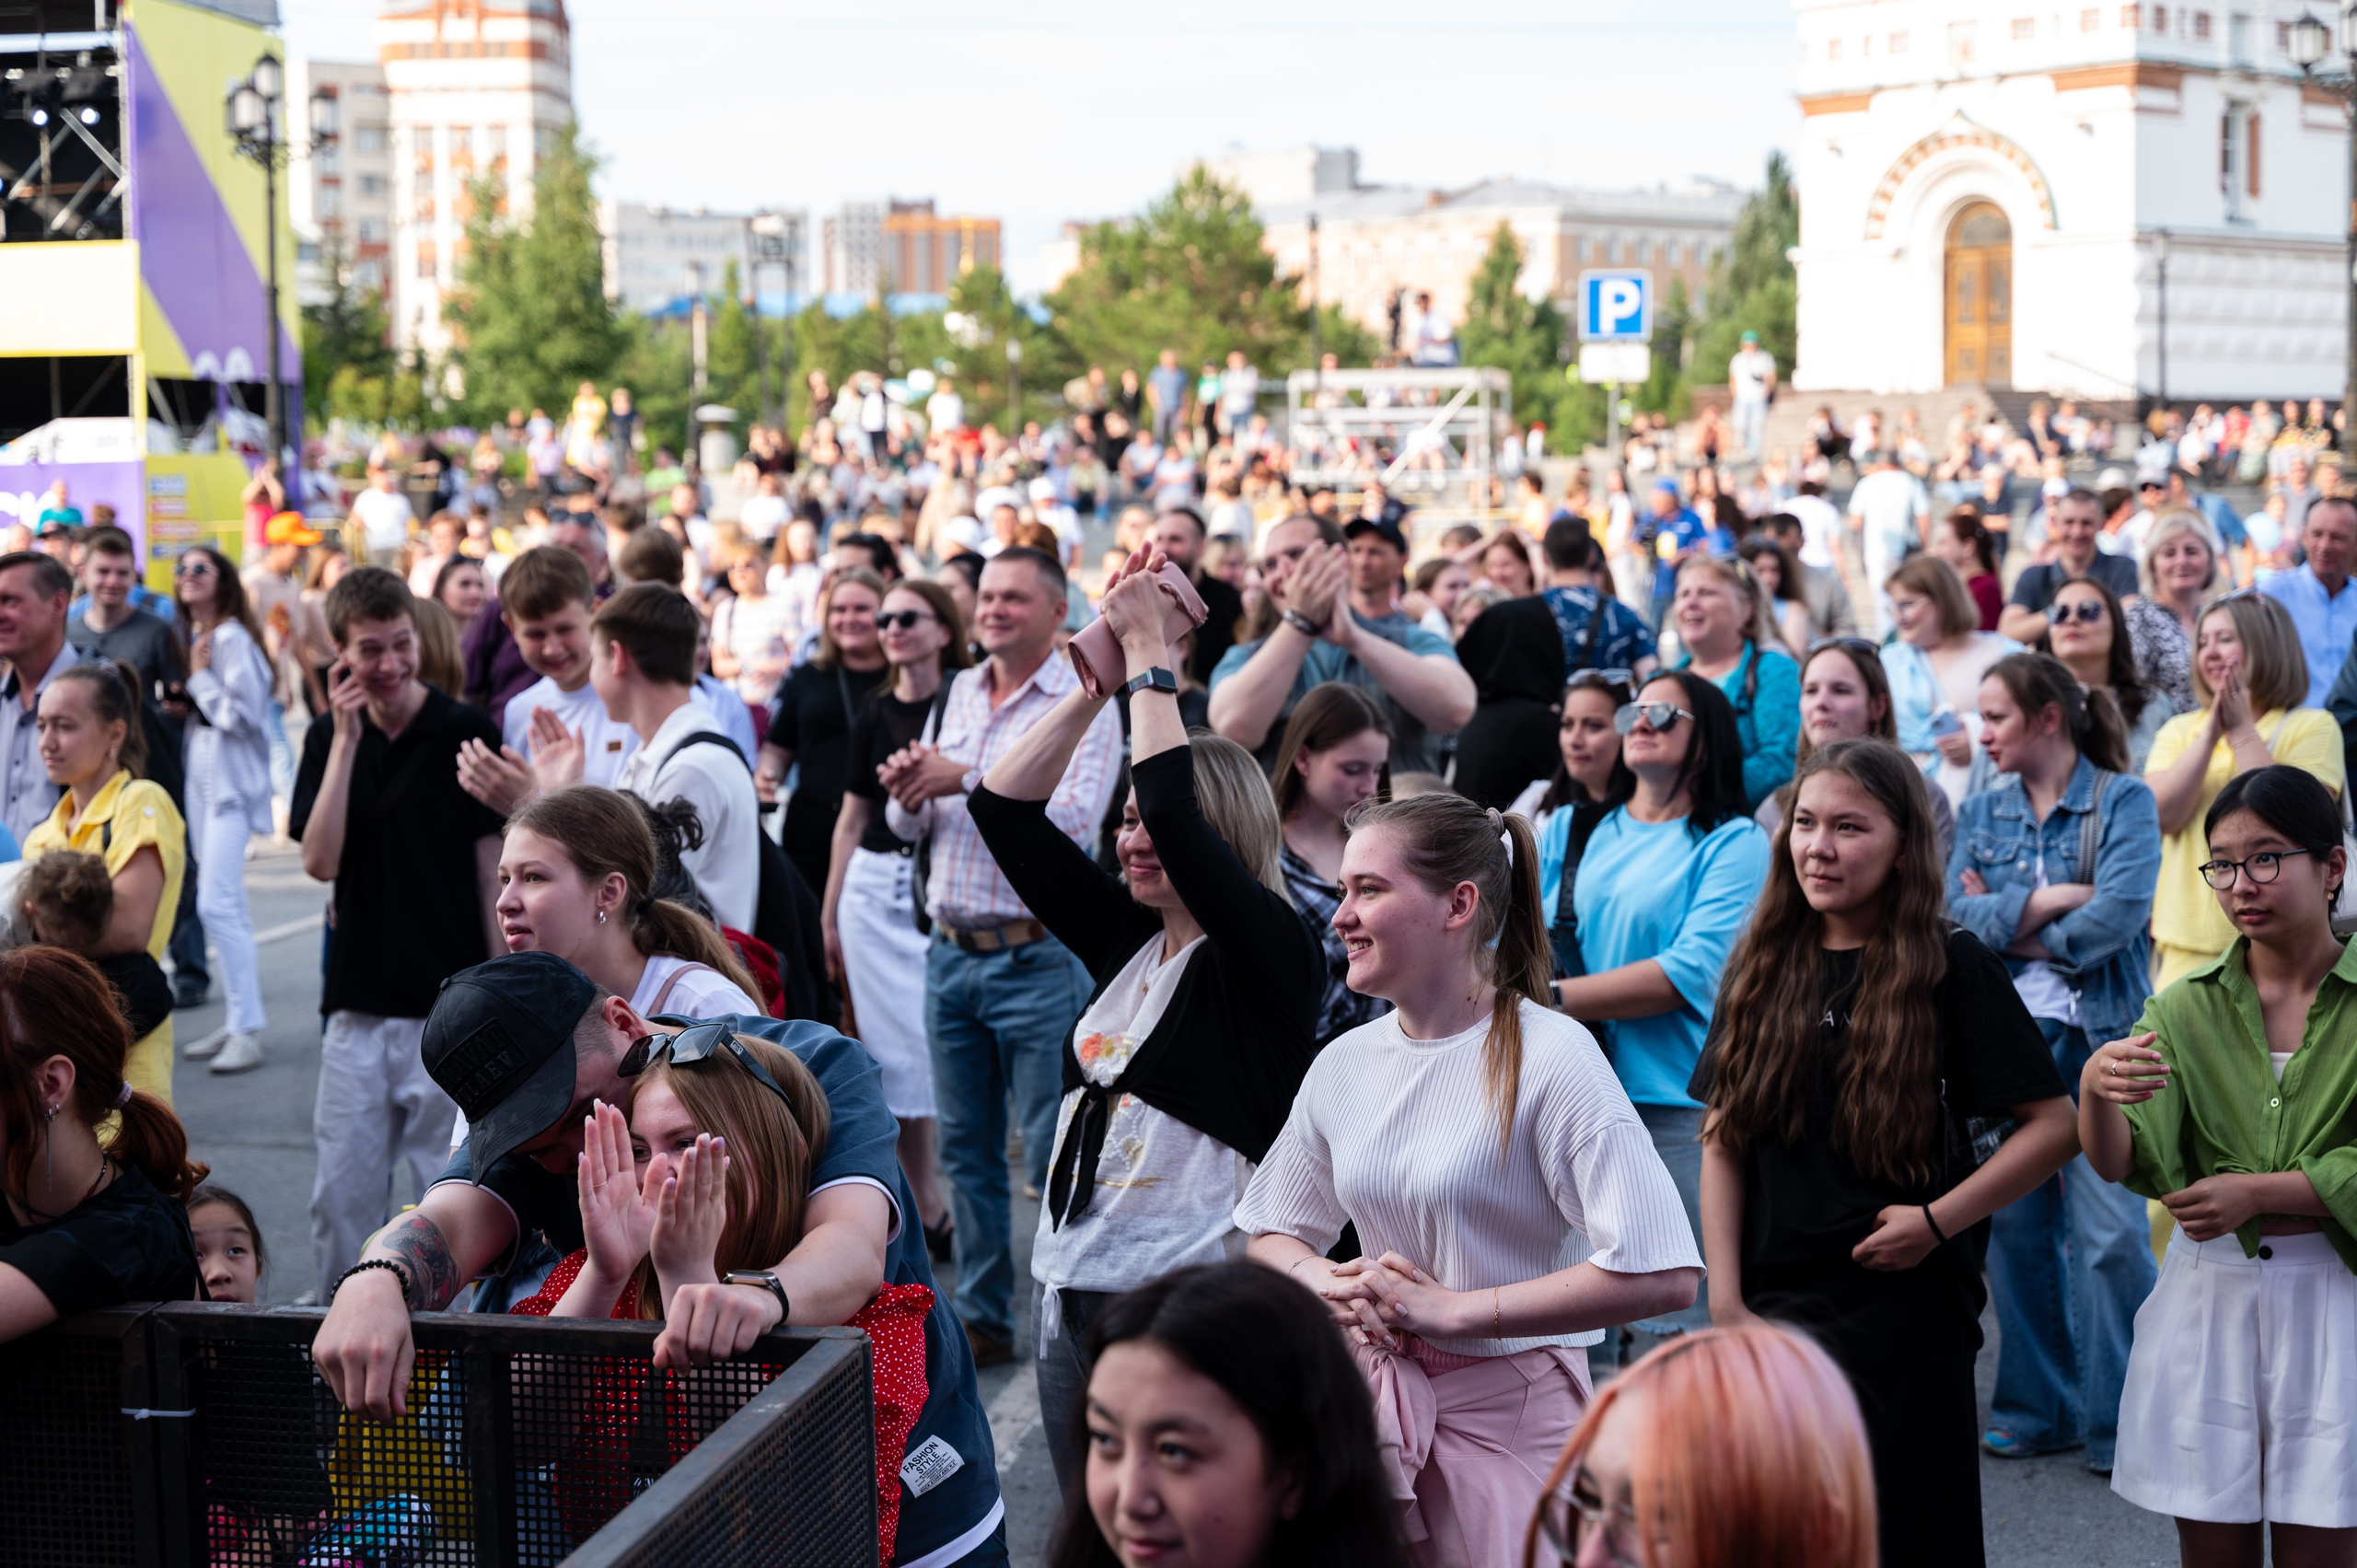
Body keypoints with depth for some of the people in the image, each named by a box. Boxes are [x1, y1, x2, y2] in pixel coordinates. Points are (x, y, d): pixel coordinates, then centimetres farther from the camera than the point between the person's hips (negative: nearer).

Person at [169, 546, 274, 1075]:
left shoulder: (232, 639, -12)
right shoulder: (193, 636, 15)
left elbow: (242, 713, -18)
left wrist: (201, 679, -9)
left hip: (230, 780, -9)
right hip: (199, 777, 9)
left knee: (218, 903, -15)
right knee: (225, 906, 11)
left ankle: (248, 1030, -12)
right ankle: (236, 1022, 16)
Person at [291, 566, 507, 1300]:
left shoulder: (468, 732, -4)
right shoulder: (328, 739, 8)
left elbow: (494, 871, -3)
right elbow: (320, 860, -6)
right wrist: (347, 738, -9)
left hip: (450, 1005, -4)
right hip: (357, 1005, 4)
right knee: (339, 1198, 8)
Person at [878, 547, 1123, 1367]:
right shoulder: (961, 693, 13)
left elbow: (1074, 819, -20)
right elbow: (911, 826, 16)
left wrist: (967, 778, -23)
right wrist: (909, 791, -7)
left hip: (1039, 957, -6)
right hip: (951, 952, 6)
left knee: (1054, 1156, -3)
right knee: (966, 1148, 13)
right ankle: (984, 1317, 23)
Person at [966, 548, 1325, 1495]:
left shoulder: (1268, 956, -10)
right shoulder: (1124, 939, 9)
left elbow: (1178, 818, -25)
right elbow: (1003, 807, 7)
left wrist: (1149, 655, -14)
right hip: (1070, 1288, 8)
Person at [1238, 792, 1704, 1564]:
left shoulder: (1547, 1058, -14)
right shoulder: (1343, 1065, 6)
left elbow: (1662, 1274, -21)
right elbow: (1271, 1233, 19)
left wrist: (1452, 1309, -16)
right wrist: (1331, 1284, -6)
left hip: (1508, 1413, -5)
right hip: (1374, 1398, 5)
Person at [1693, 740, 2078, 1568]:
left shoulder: (1951, 966, -4)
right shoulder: (1763, 968, 7)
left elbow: (2054, 1125, -6)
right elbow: (1723, 1140, 8)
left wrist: (1937, 1221, -13)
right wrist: (1725, 1298, 1)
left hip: (1904, 1309, -3)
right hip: (1773, 1304, 4)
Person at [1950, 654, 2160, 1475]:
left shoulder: (2124, 801, 0)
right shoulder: (1983, 809, 12)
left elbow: (2120, 912, -14)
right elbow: (1957, 914, -1)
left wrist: (2008, 923, -5)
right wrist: (2052, 899, -12)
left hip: (2100, 1037, -4)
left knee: (2111, 1235, -7)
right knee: (2013, 1229, 6)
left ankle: (2120, 1422, 3)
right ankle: (2038, 1409, 18)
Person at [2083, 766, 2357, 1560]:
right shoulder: (2186, 1008, 4)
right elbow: (2121, 1162, -8)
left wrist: (2255, 1194, -14)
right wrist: (2095, 1088, -28)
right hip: (2208, 1303, 2)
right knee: (2211, 1546, 9)